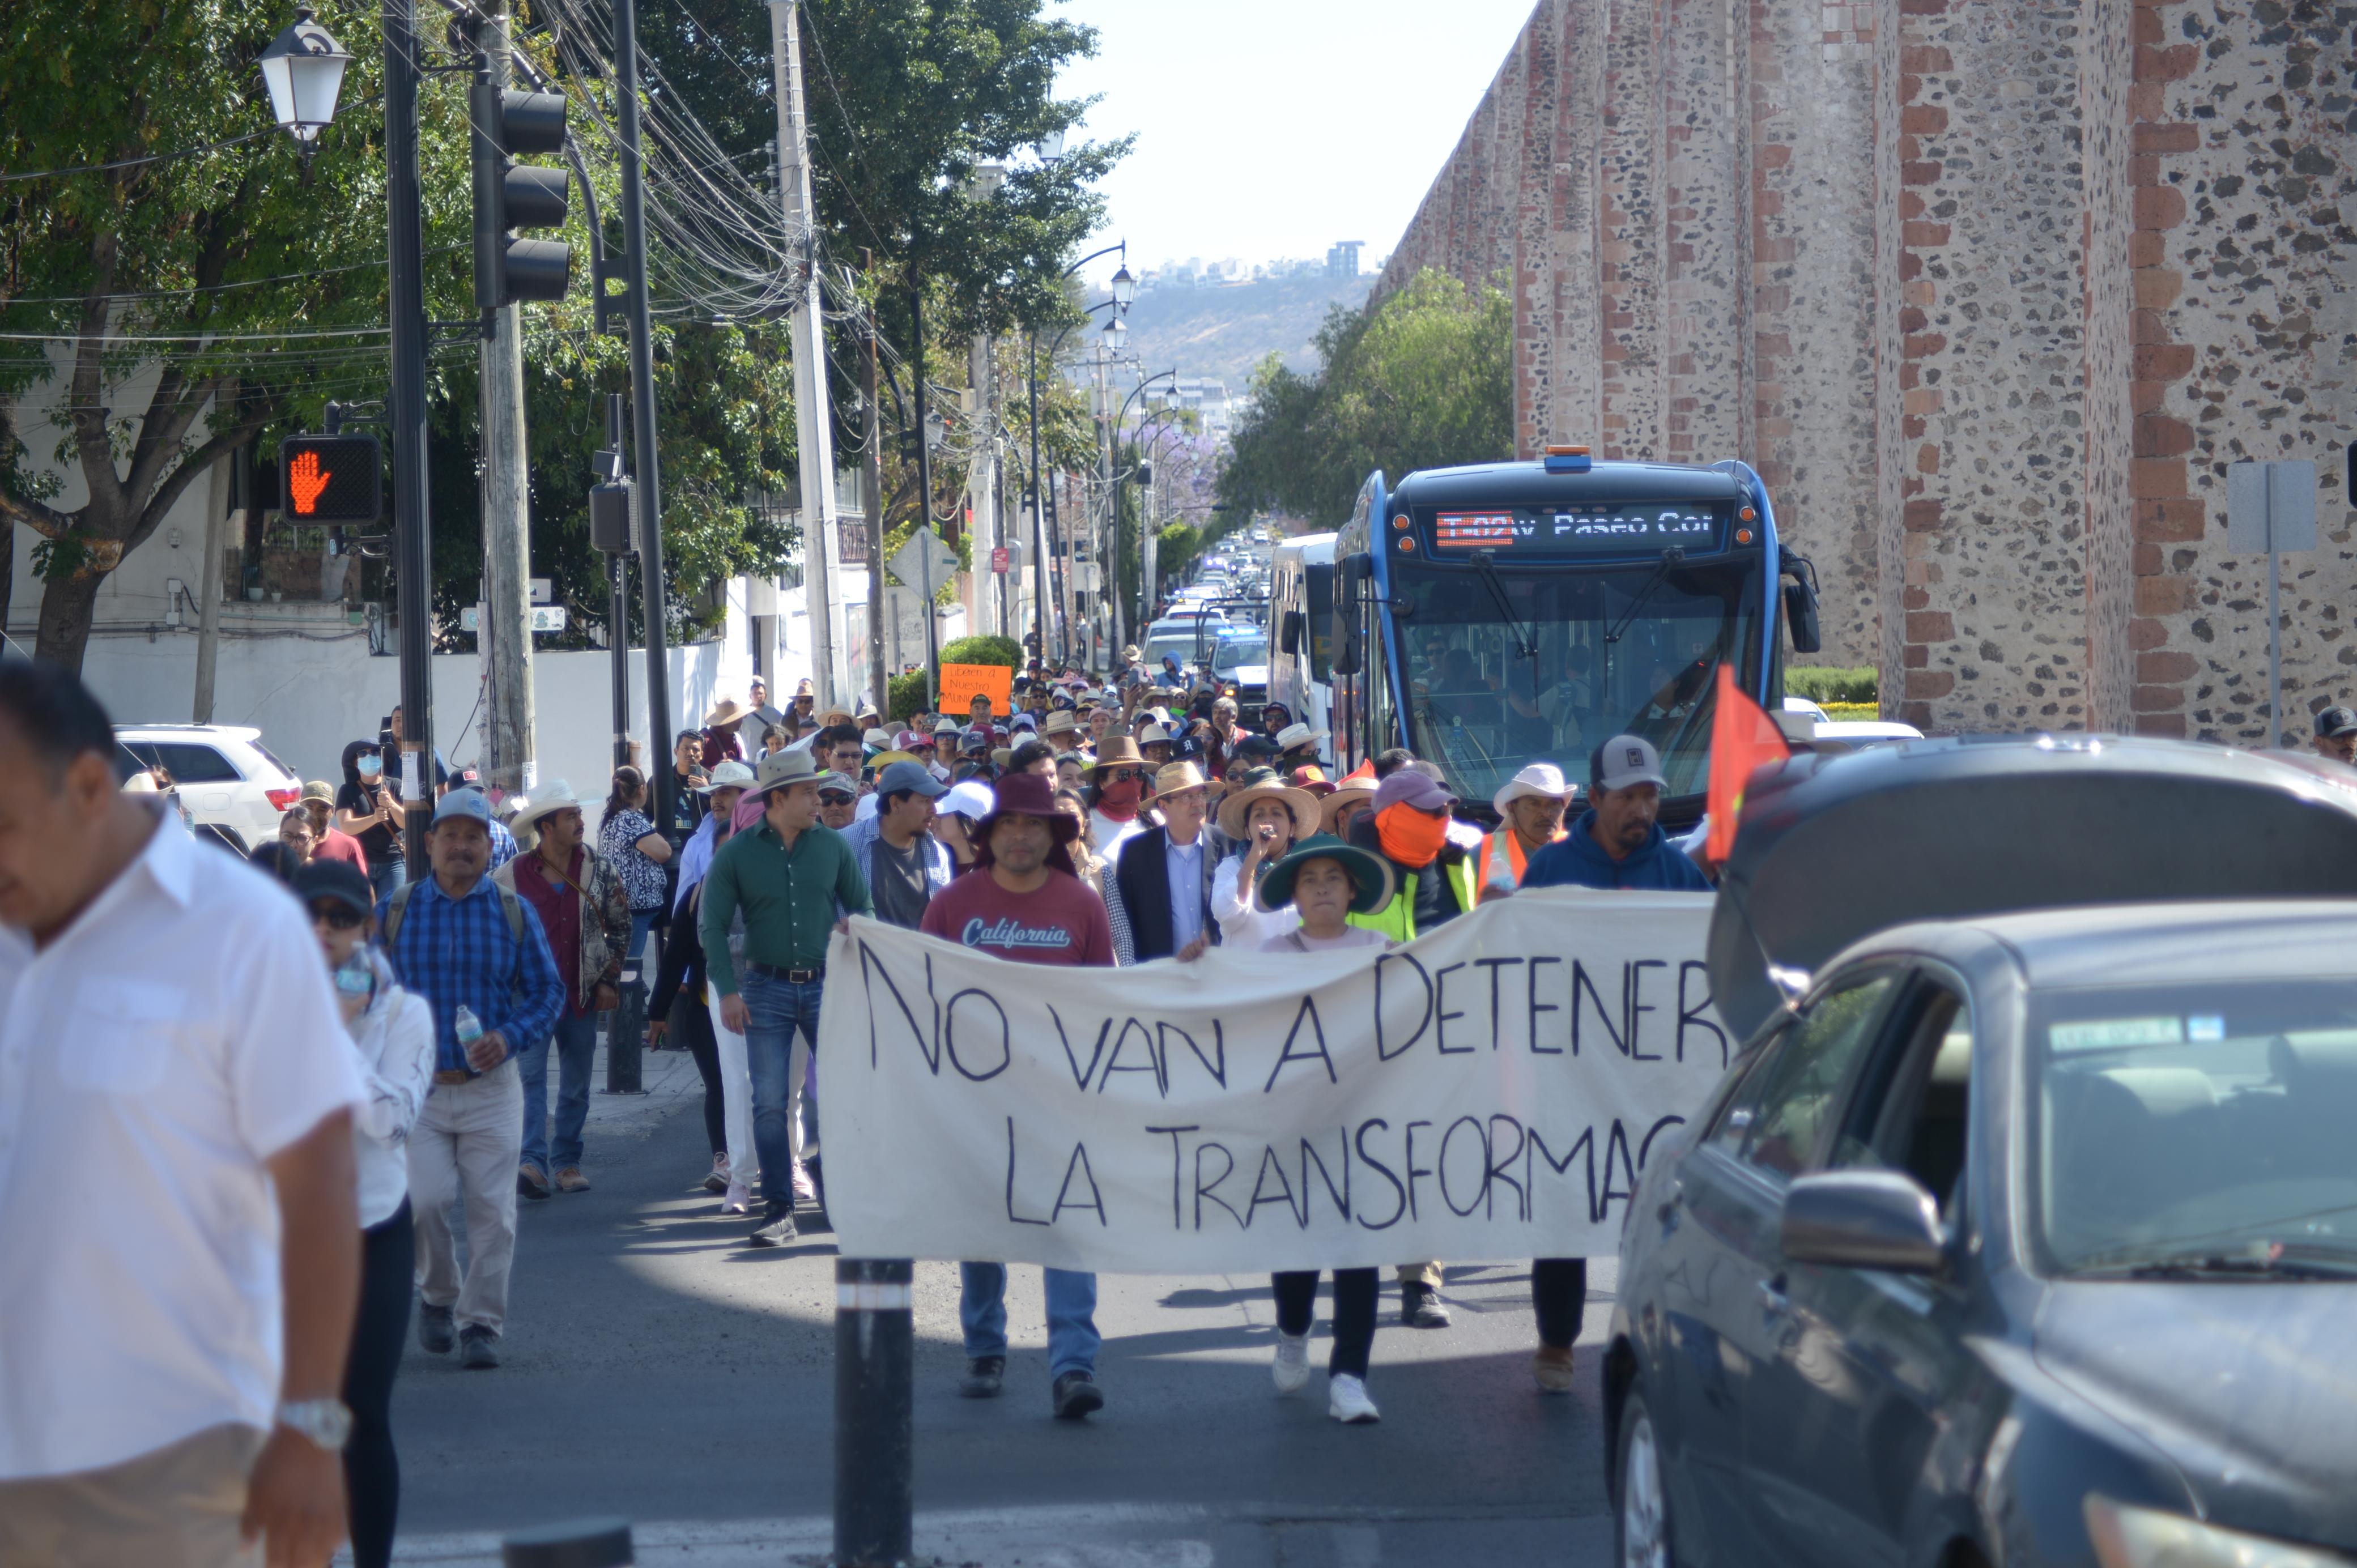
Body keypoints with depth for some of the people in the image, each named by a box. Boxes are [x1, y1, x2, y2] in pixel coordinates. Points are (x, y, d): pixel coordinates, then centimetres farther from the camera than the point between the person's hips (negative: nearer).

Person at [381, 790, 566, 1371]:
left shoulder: (514, 913, 5)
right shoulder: (394, 910, 4)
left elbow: (548, 990, 7)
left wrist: (509, 1038, -10)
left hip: (491, 1088, 1)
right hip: (416, 1085, -1)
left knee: (492, 1209, -2)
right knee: (422, 1200, -13)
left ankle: (480, 1323, 10)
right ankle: (438, 1296, 14)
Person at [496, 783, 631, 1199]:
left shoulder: (601, 872, 4)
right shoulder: (511, 876, -3)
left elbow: (621, 927, 12)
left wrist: (608, 980, 6)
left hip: (582, 995, 3)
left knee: (577, 1085, 7)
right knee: (530, 1075, -14)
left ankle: (566, 1162, 16)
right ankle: (533, 1161, -20)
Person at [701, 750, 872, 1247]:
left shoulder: (832, 845, 3)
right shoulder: (737, 853, -2)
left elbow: (863, 906, 10)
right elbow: (714, 926, -2)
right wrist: (728, 990, -11)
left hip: (827, 983, 1)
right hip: (767, 989, -1)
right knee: (769, 1103, -1)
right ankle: (779, 1211, 4)